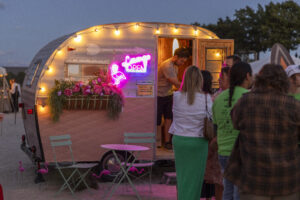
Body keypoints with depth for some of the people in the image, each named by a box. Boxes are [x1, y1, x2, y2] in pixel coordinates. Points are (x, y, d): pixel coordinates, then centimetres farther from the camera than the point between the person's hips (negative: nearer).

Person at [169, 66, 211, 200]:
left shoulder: (177, 97, -5)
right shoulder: (205, 98, -11)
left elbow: (176, 115, 2)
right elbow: (210, 119, -6)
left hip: (179, 140, 3)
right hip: (198, 141, -3)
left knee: (181, 176, 15)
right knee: (195, 177, 8)